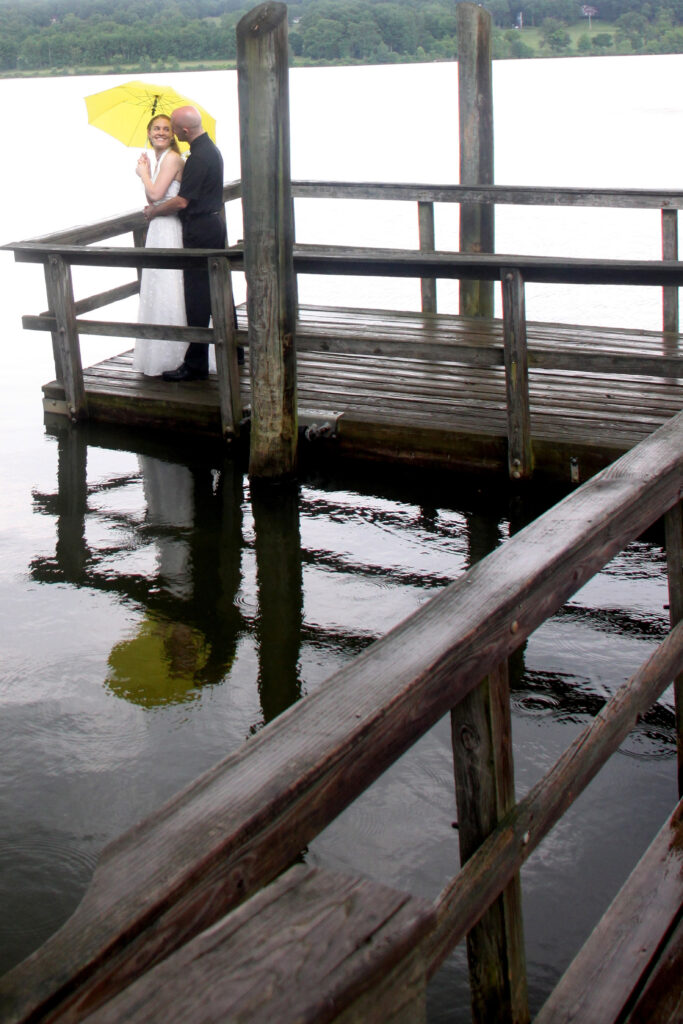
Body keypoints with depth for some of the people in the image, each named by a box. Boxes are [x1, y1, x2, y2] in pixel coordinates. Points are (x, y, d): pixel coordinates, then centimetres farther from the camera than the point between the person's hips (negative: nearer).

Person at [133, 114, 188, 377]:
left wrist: (143, 174, -3)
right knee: (156, 291, 12)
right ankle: (154, 357, 19)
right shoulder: (157, 160, 16)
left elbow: (156, 195, -19)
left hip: (169, 230, -10)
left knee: (166, 292, -6)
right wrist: (145, 173, 3)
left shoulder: (172, 158, -12)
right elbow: (152, 200, 13)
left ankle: (167, 358, 0)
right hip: (157, 229, 10)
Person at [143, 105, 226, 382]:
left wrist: (153, 211, -5)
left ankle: (195, 365, -4)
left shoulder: (199, 157, -20)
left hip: (200, 232, -10)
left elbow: (182, 201, -21)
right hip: (214, 224, 10)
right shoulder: (211, 149, 12)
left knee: (197, 297, -7)